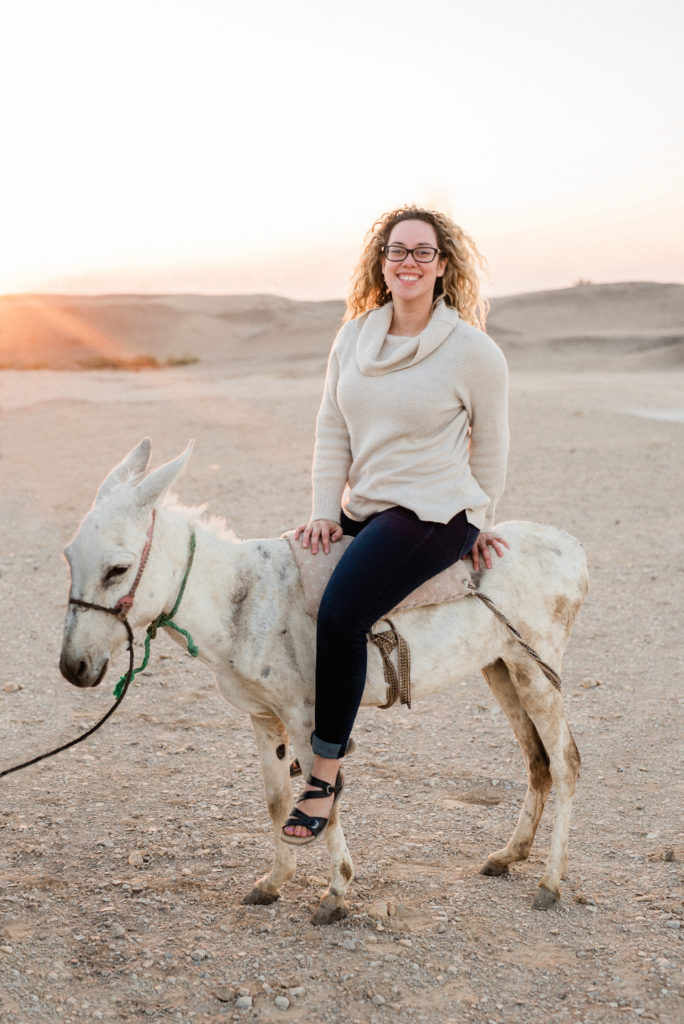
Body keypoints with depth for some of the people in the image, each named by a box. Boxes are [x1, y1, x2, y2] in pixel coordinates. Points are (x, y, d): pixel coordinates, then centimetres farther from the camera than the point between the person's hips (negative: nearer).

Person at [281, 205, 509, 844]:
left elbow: (489, 447, 3)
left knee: (340, 612, -25)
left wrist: (476, 524, 10)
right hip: (362, 509, 7)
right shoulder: (354, 337, 6)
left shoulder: (475, 352, -7)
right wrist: (325, 512, 0)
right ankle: (296, 733, 17)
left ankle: (325, 772, -14)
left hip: (433, 515, -7)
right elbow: (331, 431, 9)